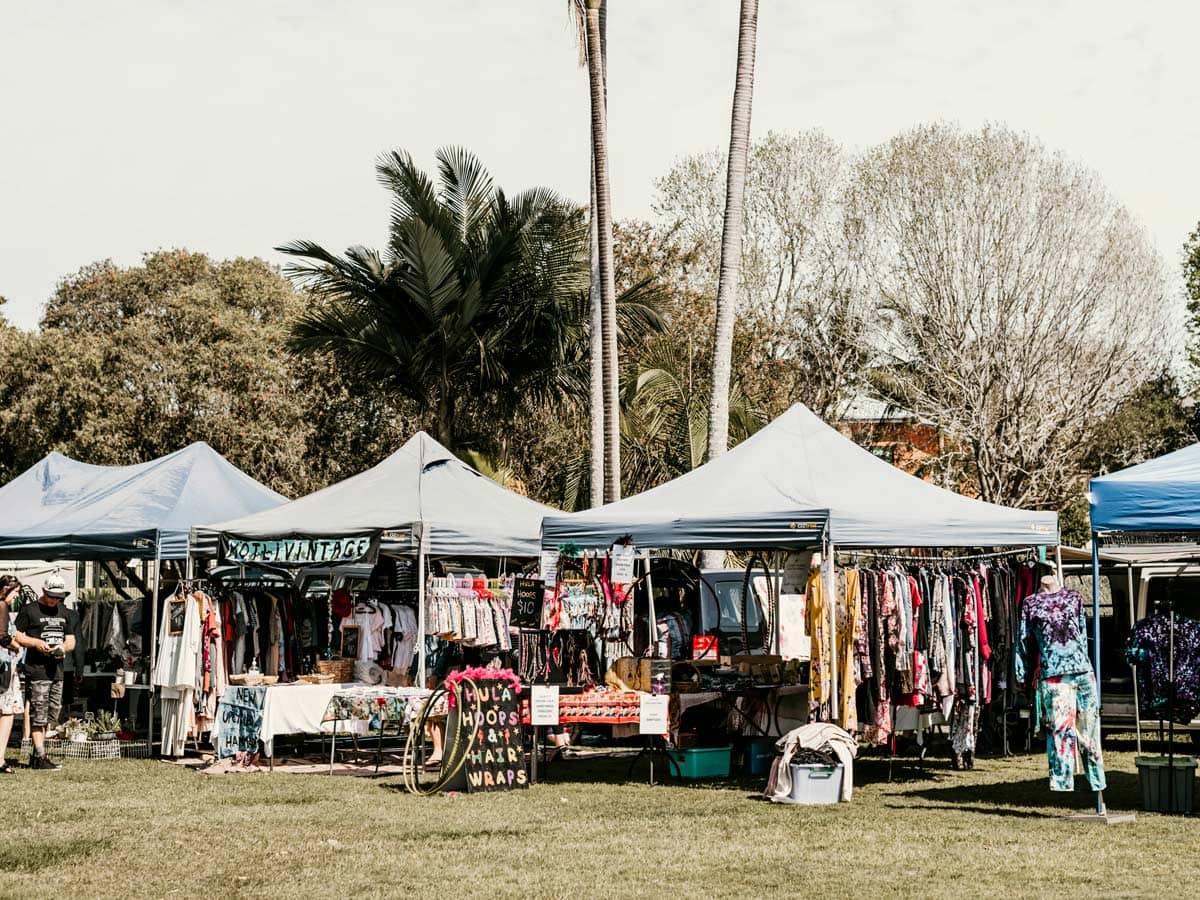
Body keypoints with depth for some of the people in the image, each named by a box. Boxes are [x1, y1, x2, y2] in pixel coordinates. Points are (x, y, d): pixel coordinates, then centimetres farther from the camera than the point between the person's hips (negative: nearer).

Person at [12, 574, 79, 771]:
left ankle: (36, 755, 18)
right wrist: (35, 642, -15)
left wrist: (63, 647, -3)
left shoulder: (66, 614, 18)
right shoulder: (29, 610, 1)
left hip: (57, 671, 6)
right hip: (36, 671, -6)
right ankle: (40, 757, -8)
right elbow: (16, 636, -1)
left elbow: (71, 641, 19)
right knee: (38, 715, -8)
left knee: (50, 715, 9)